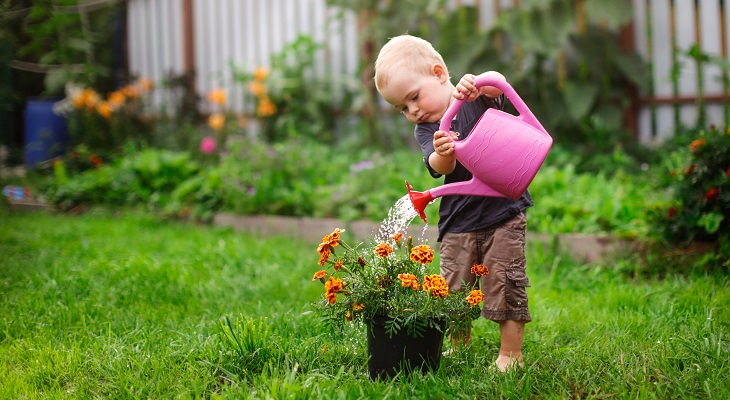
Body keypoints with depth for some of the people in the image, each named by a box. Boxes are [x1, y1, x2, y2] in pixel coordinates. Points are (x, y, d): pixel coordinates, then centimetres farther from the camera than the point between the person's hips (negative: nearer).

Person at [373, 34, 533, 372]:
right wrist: (442, 154, -39)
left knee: (505, 284, -6)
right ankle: (459, 349, 24)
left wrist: (477, 83, -44)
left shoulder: (477, 97, 0)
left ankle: (511, 353, 5)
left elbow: (499, 83, -22)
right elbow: (440, 168, -15)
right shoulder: (425, 131, 3)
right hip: (458, 222, 3)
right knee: (454, 289, 4)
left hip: (504, 209, -3)